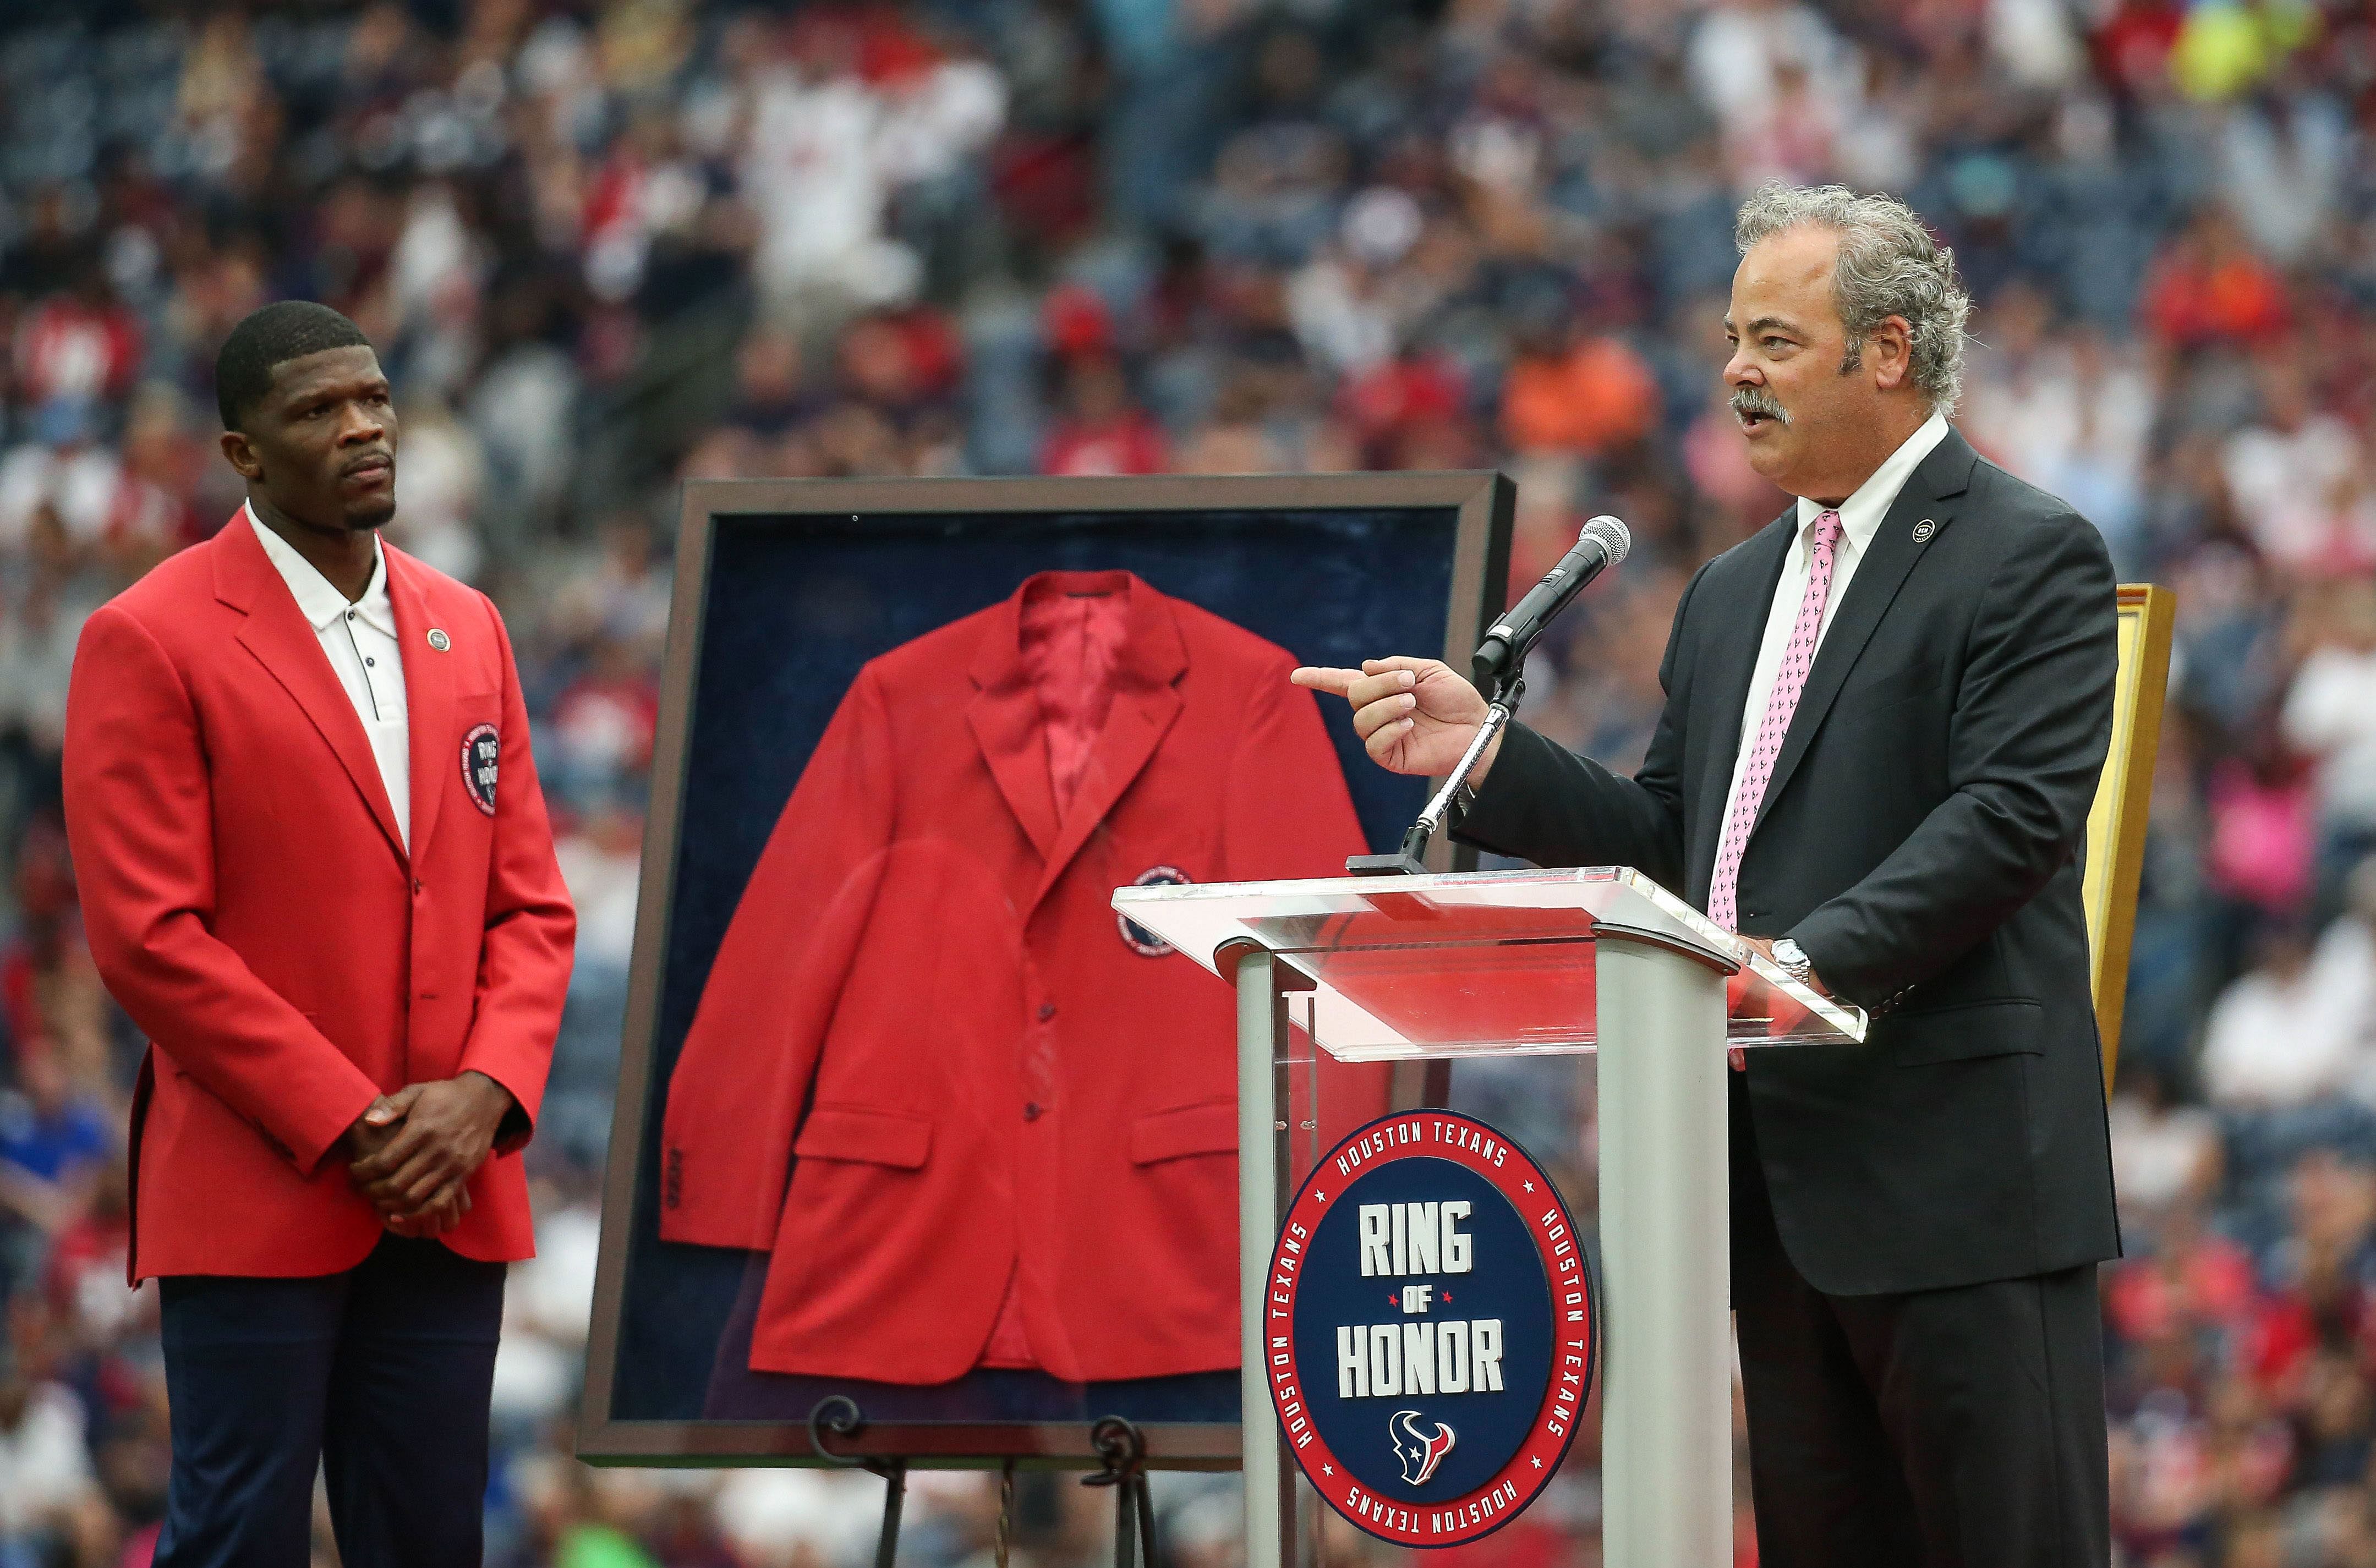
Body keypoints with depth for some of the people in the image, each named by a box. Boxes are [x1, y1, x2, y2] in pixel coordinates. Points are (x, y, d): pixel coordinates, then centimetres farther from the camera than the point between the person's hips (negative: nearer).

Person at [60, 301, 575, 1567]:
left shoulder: (464, 631, 14)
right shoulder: (149, 643, -5)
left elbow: (531, 905, 13)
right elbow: (149, 938, -10)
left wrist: (482, 1096, -6)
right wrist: (348, 1125, -13)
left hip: (450, 1190, 5)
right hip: (258, 1197, -5)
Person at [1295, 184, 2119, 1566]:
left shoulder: (2030, 558, -4)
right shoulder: (1734, 594, 22)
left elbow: (2013, 817, -16)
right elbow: (1671, 840, 20)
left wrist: (1810, 959, -26)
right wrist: (1483, 753, 6)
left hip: (1954, 1164, -8)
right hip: (1780, 1182, 8)